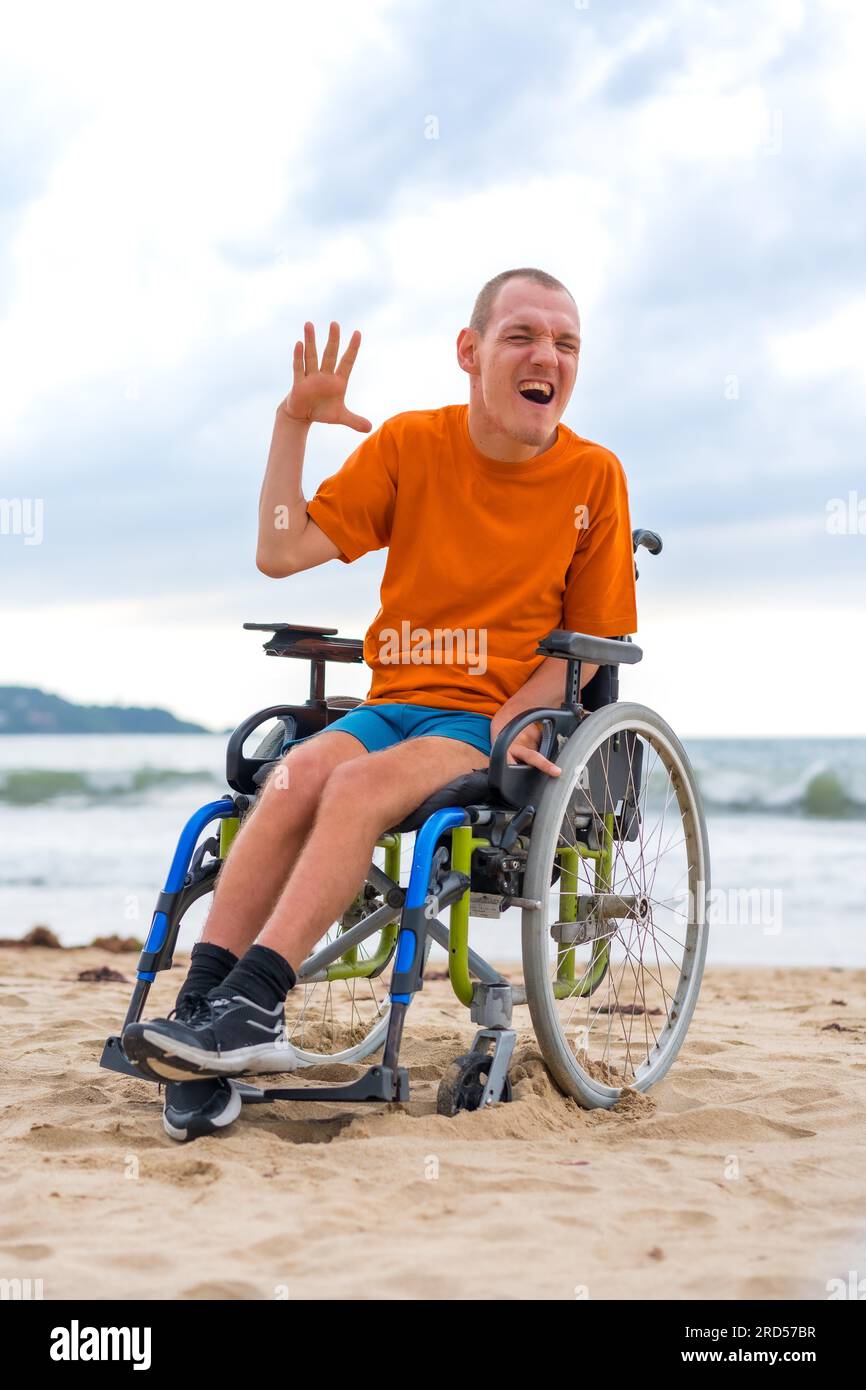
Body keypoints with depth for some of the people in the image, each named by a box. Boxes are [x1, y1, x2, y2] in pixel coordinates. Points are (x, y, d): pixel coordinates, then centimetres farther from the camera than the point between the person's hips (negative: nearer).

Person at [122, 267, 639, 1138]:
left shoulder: (593, 475, 1)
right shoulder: (409, 445, 5)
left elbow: (591, 640, 2)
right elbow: (281, 553, 0)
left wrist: (509, 720, -12)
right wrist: (294, 422, -7)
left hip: (502, 728, -2)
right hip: (394, 704, 3)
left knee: (361, 784, -31)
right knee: (298, 772, -29)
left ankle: (252, 1004, -35)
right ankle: (200, 1010, -32)